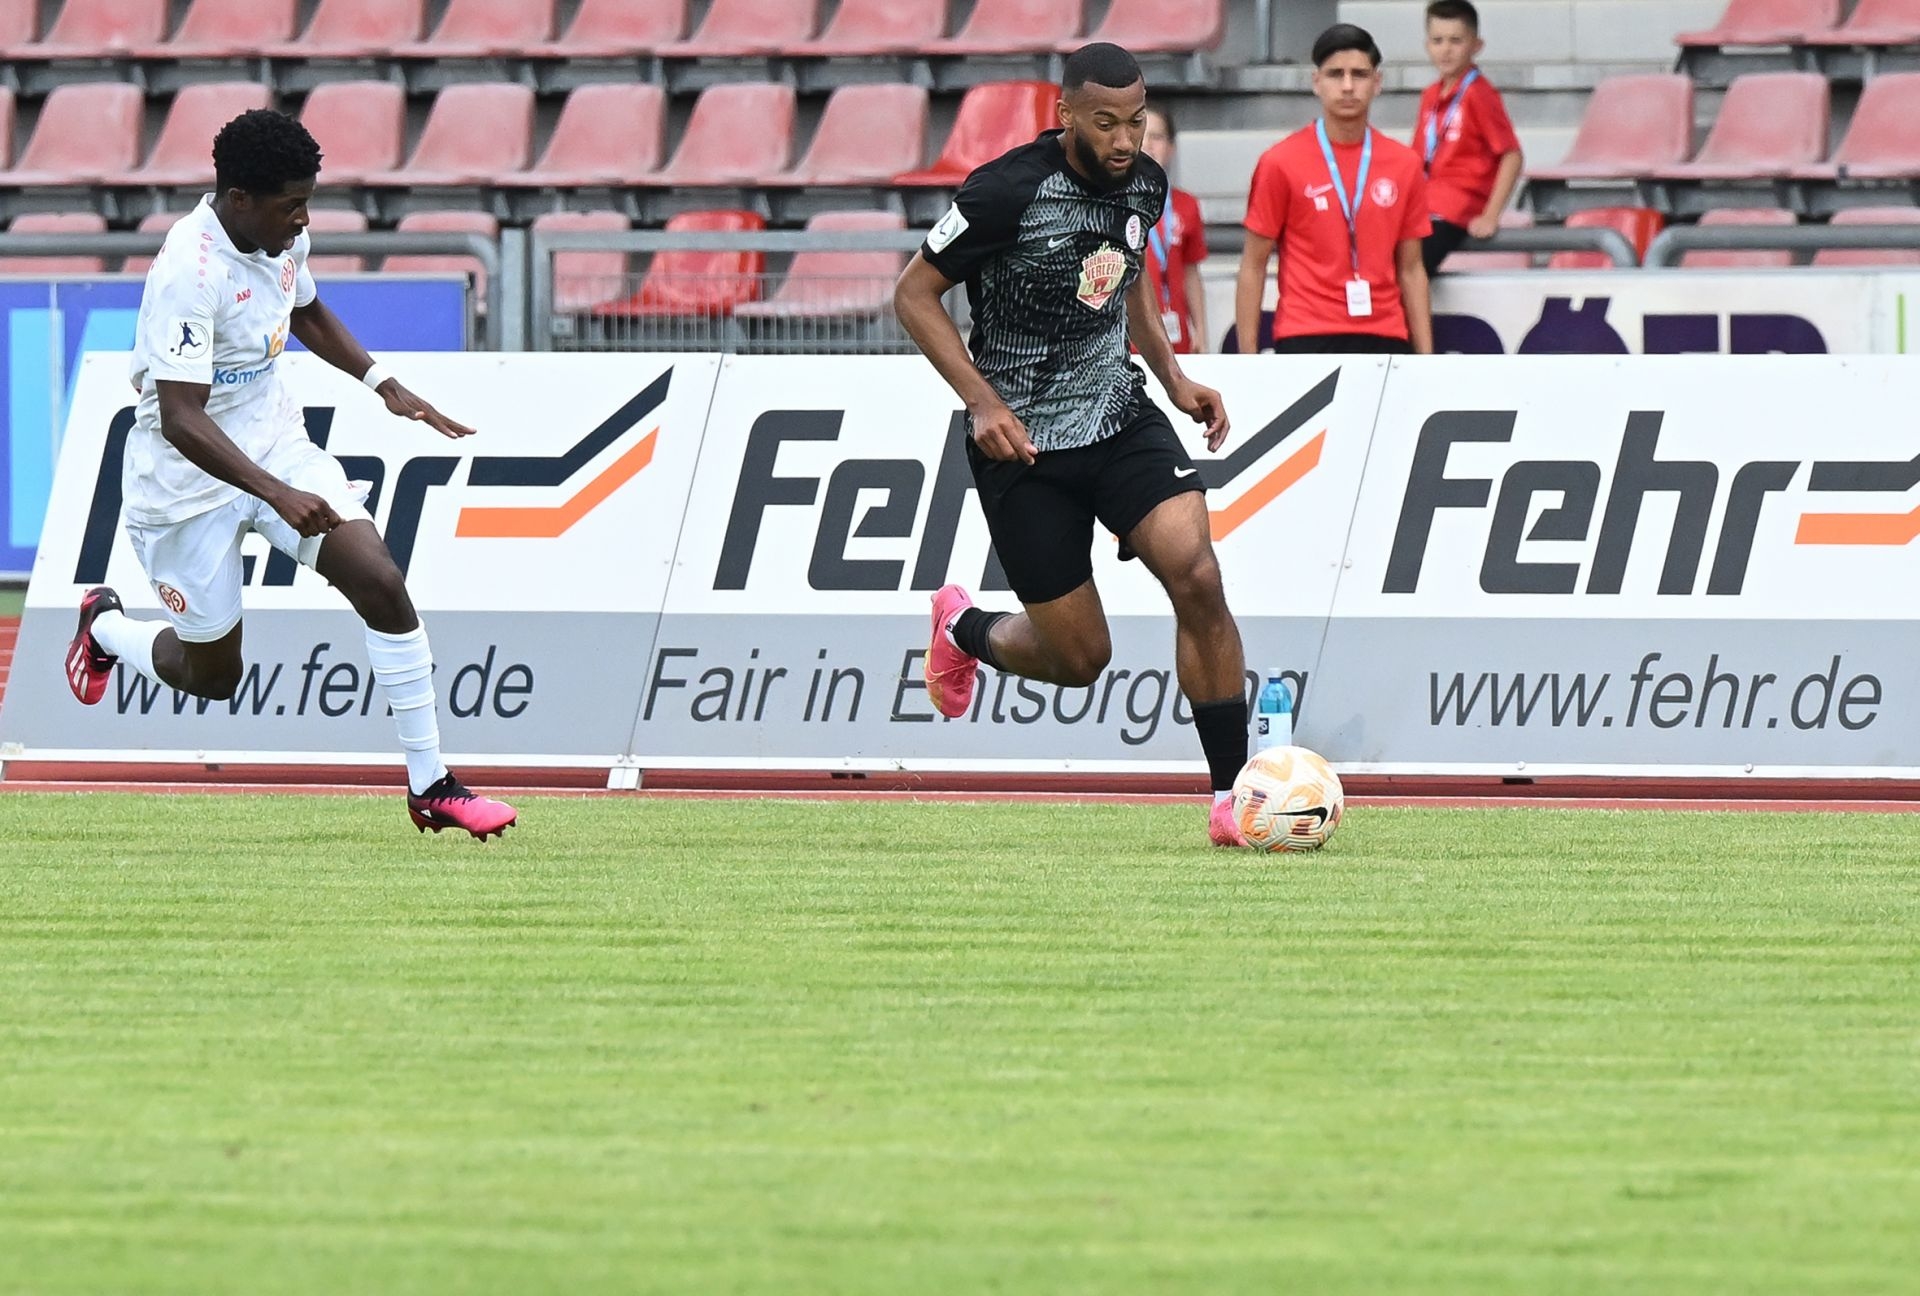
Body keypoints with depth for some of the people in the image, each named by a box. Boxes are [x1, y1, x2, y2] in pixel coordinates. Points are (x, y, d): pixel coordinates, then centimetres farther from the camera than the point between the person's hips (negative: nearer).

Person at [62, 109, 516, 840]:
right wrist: (280, 496, -42)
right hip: (188, 479, -6)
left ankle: (429, 786, -8)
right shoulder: (189, 273, -30)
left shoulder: (283, 235, -4)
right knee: (211, 675, 8)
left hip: (274, 443, 6)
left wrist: (383, 384, 8)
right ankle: (104, 628, 43)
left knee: (381, 582, -15)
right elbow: (181, 419, -35)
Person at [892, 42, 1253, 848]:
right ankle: (964, 631, 38)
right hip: (1024, 444, -4)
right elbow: (914, 296, -11)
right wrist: (984, 404, -20)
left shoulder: (1144, 185, 0)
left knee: (1197, 577, -20)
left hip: (1120, 417, 4)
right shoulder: (1008, 192, -19)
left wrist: (1173, 378, 9)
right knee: (1080, 660, 2)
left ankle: (1230, 797, -13)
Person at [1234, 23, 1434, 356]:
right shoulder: (1281, 163, -2)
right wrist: (1248, 360, -4)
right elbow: (1253, 267, 1)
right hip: (1307, 338, -3)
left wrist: (1426, 359, 8)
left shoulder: (1405, 165, 8)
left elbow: (1411, 269, 13)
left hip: (1384, 340, 3)